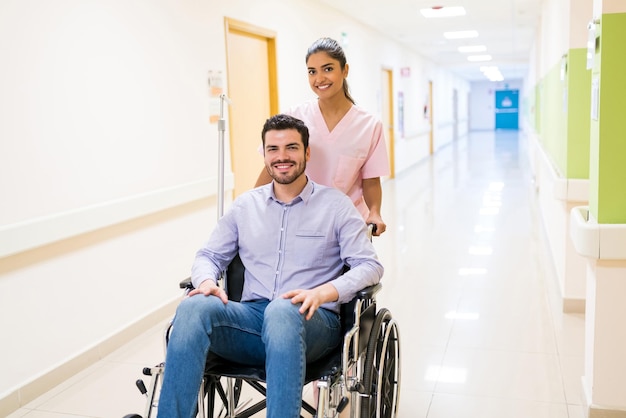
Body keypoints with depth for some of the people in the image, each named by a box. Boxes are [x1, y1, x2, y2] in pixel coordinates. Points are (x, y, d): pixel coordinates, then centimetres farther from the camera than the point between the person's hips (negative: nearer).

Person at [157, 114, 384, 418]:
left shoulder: (335, 204, 6)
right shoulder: (245, 205, 16)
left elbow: (369, 266, -1)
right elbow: (209, 255, 18)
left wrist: (322, 293, -20)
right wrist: (206, 281, -7)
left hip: (309, 321, -3)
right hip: (252, 317, 3)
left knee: (282, 311, -39)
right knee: (193, 307, -28)